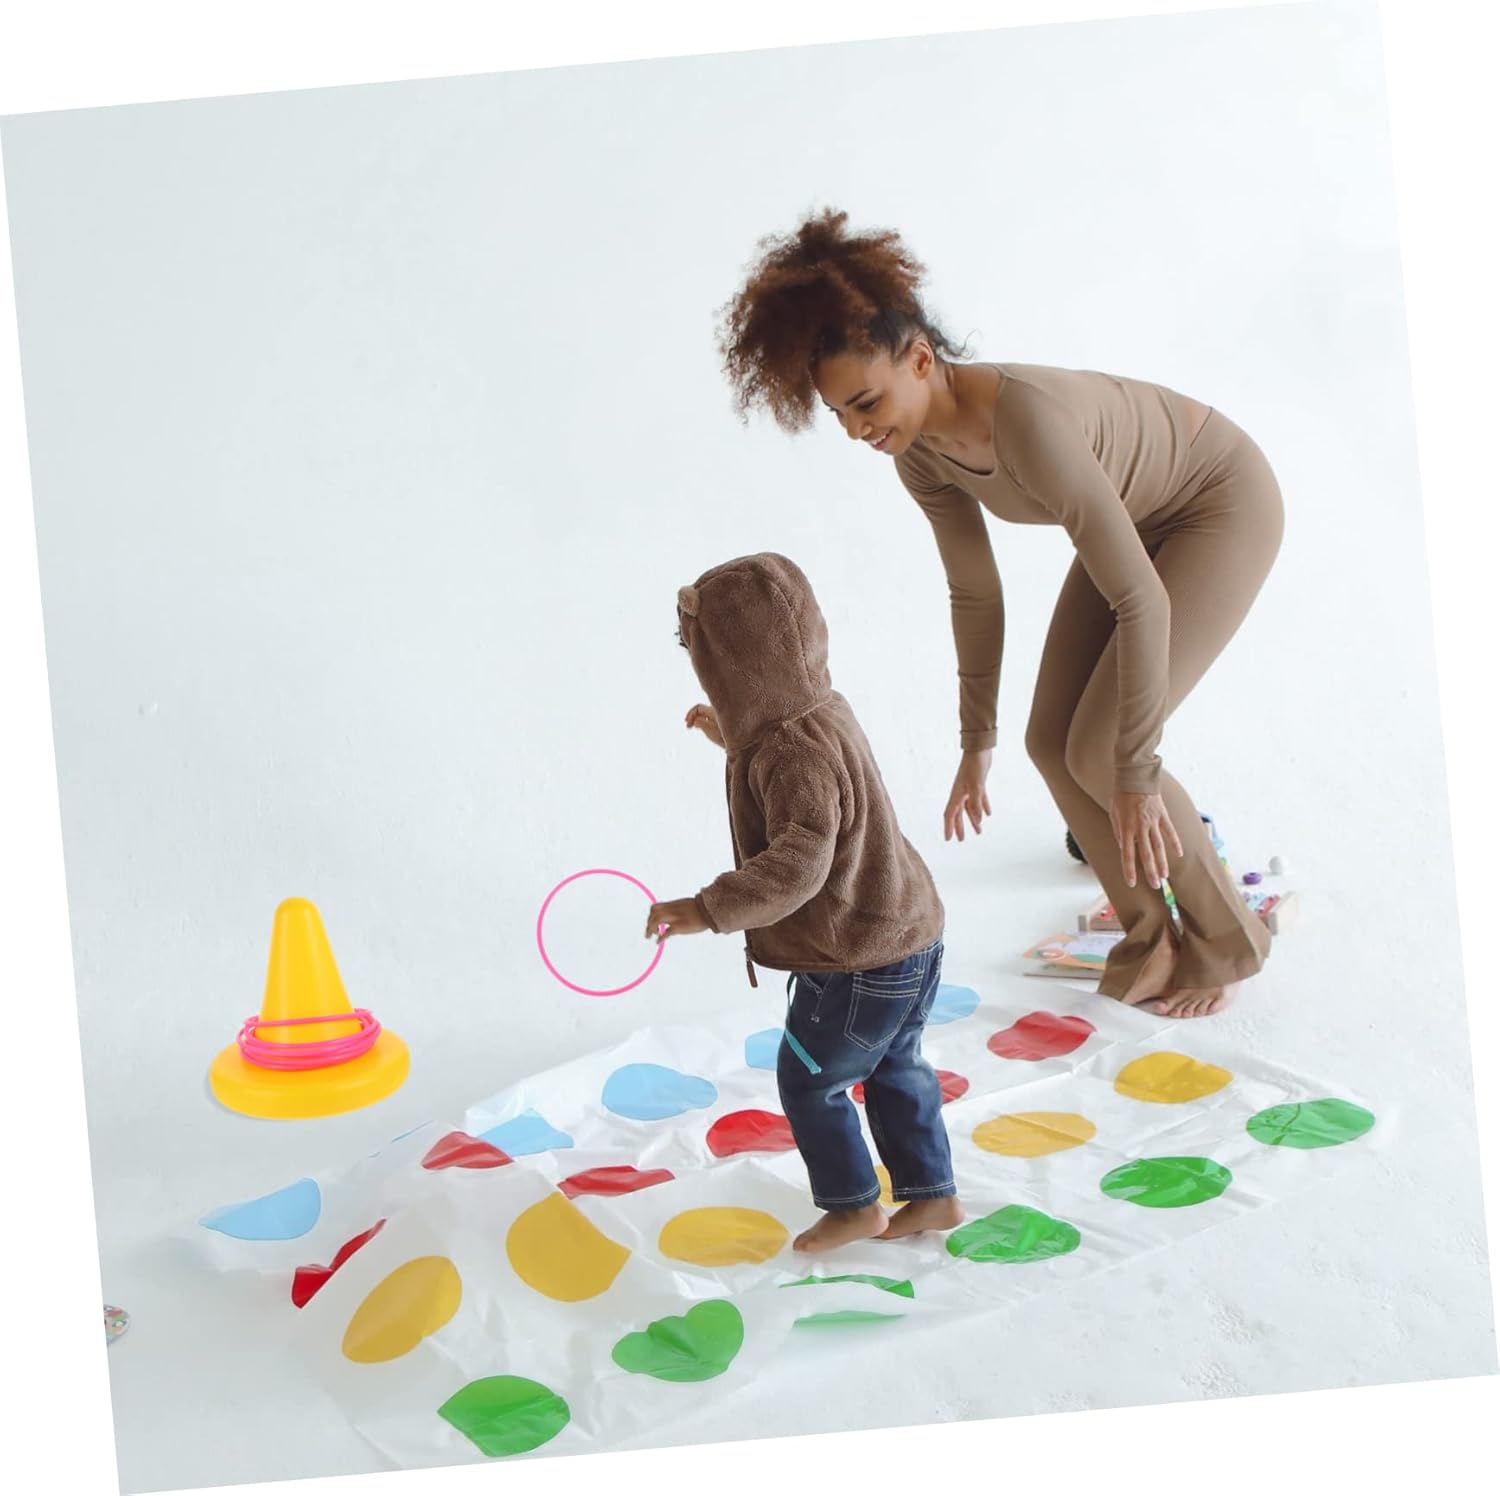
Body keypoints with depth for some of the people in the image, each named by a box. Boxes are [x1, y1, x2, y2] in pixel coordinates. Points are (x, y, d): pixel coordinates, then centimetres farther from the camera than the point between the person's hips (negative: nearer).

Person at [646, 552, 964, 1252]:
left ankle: (853, 1205, 25)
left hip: (859, 964, -10)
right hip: (907, 938, 10)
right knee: (895, 1069, 24)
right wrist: (735, 738, 28)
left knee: (808, 1081, 10)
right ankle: (933, 1194, 35)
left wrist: (709, 910, -44)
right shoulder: (821, 711, 5)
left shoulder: (794, 749, -26)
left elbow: (801, 859, -39)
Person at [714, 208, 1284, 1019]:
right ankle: (1155, 937, 19)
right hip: (1140, 517, 7)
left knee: (1097, 749, -13)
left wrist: (1134, 772, -29)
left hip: (1223, 503, -7)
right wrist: (975, 746, 4)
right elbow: (975, 593, -1)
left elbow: (1140, 599, -35)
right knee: (1054, 740, 0)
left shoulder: (1026, 419, -39)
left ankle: (1224, 941, 11)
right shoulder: (919, 452, -15)